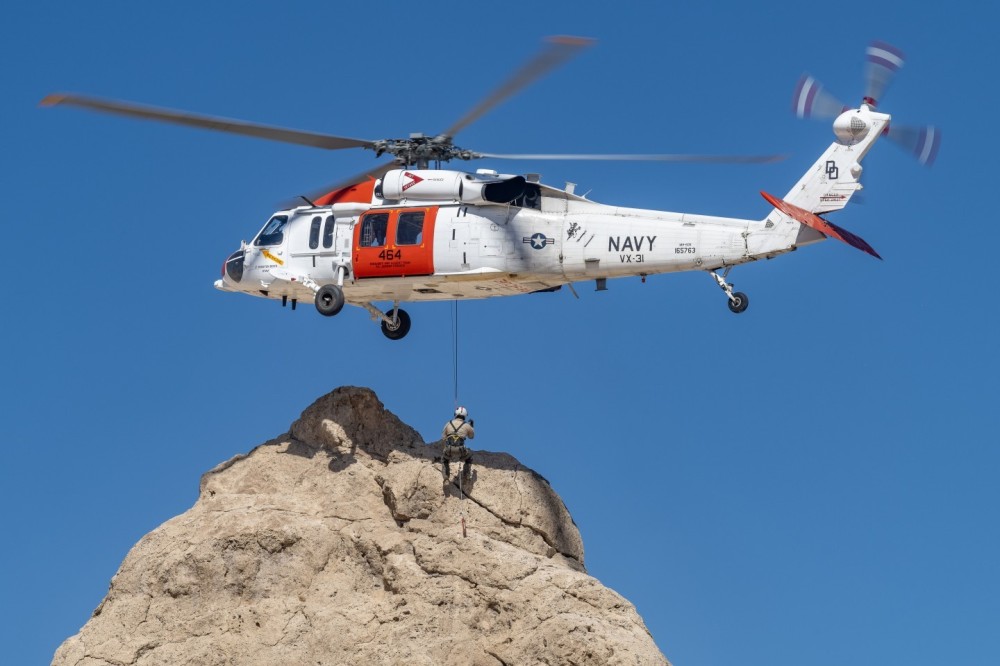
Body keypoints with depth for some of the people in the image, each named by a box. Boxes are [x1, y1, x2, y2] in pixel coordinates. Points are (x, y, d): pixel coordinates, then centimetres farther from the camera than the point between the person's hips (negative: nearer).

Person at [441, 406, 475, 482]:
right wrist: (472, 426, 42)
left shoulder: (448, 424, 10)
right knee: (469, 458, 32)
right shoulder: (467, 425, 7)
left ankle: (446, 477, 24)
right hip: (461, 451, -1)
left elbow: (443, 439, 13)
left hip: (449, 450, 1)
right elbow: (471, 436, 27)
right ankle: (466, 477, 27)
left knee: (444, 459, 35)